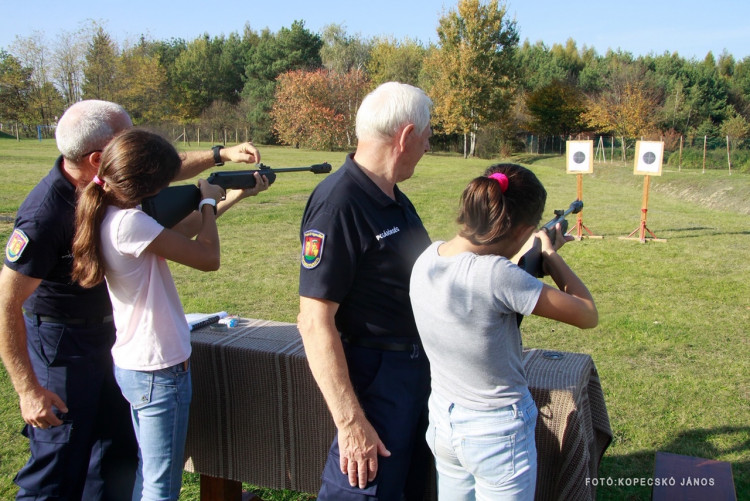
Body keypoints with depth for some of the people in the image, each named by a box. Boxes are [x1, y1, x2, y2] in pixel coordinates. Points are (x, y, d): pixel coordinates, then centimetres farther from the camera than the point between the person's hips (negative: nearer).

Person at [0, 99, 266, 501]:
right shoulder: (45, 214, -28)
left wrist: (220, 155, 4)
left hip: (105, 333, 8)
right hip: (60, 345, -8)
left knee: (118, 454, 17)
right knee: (59, 467, 3)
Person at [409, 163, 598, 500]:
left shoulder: (427, 257, -9)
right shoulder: (497, 274, -30)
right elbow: (588, 315, -17)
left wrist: (538, 259, 6)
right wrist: (551, 255, -3)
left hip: (441, 422, 6)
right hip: (498, 434, -6)